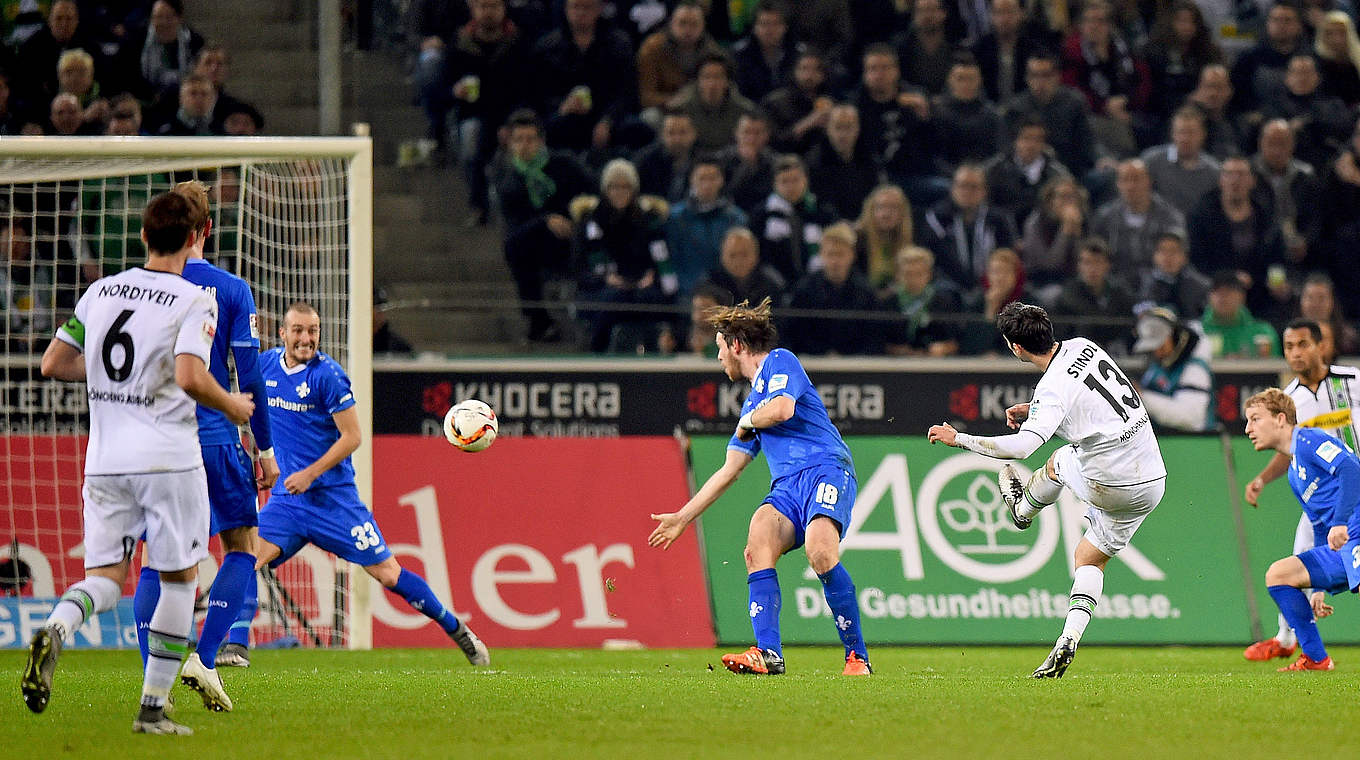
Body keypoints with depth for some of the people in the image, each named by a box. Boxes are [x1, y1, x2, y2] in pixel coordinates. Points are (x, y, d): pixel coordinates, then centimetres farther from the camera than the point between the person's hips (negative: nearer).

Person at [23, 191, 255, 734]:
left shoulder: (102, 290, 9)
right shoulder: (195, 301, -7)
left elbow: (52, 363, 12)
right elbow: (190, 378, -20)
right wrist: (231, 406, -1)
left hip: (105, 460, 4)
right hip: (168, 458, -4)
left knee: (105, 578, 7)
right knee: (180, 577, 9)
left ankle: (55, 630, -27)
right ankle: (153, 708, 5)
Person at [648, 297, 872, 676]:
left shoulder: (780, 362, 6)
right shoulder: (753, 402, 30)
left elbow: (782, 409, -15)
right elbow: (728, 471, 36)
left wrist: (747, 422, 7)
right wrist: (682, 518, 38)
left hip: (826, 470, -7)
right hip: (787, 486, 7)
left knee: (820, 550, -32)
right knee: (759, 542, -22)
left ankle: (857, 656, -23)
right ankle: (768, 653, -36)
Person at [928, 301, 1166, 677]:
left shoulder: (1052, 389, -19)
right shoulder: (1083, 347, 4)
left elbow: (1022, 445, -32)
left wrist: (959, 439, -24)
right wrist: (1033, 409, 19)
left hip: (1109, 486, -7)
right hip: (1153, 480, 7)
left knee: (1060, 461, 27)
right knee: (1090, 559, 20)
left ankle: (1022, 508, 56)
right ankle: (1067, 643, 7)